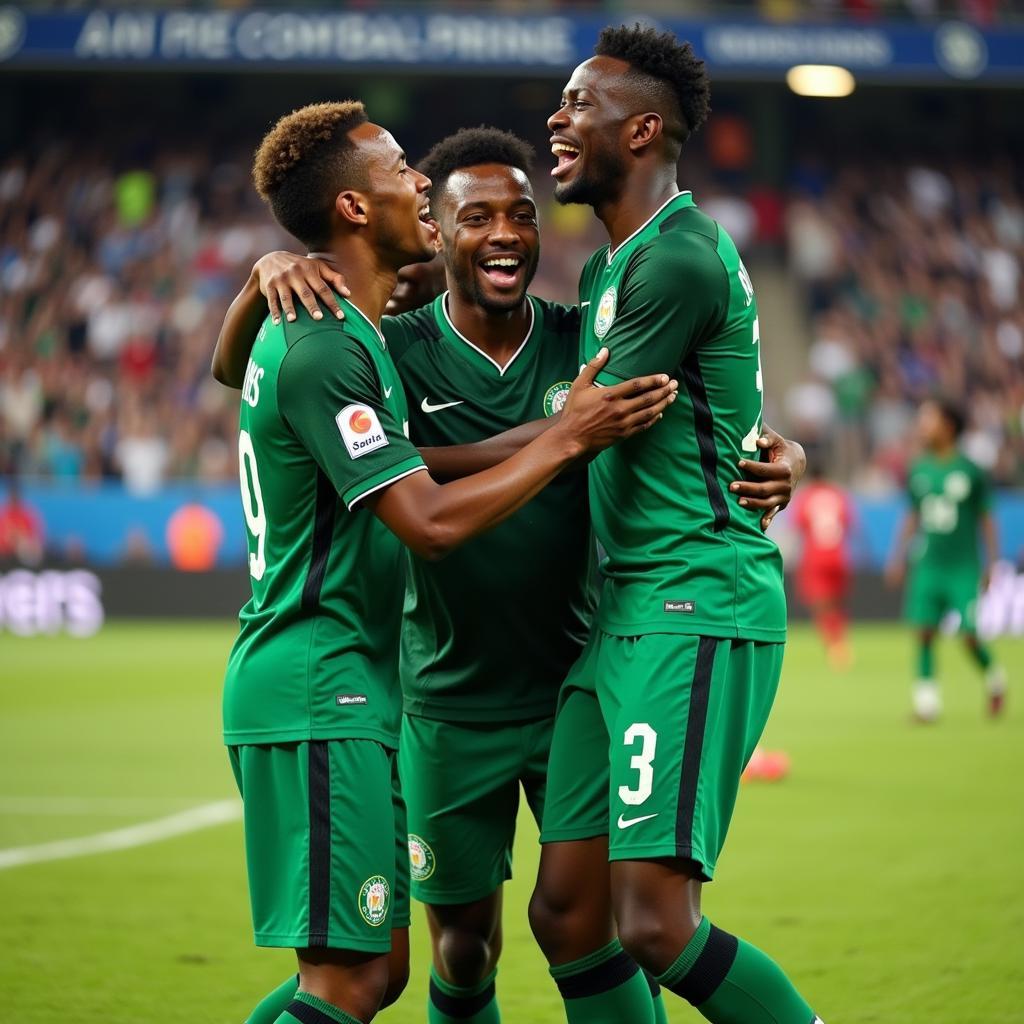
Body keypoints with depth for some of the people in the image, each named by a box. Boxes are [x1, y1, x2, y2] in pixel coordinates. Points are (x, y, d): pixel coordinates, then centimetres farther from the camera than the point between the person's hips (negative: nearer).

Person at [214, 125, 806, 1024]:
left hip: (577, 689, 1)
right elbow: (234, 370, -9)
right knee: (463, 946, 8)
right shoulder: (397, 354, -7)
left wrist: (780, 457, -21)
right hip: (449, 705, -1)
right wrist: (267, 276, -29)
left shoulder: (584, 344, -4)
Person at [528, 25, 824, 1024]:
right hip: (622, 612, 10)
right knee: (566, 915, 6)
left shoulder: (679, 259, -12)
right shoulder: (606, 265, 19)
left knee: (655, 927, -16)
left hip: (697, 610, -10)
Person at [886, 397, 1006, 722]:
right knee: (924, 631, -4)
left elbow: (987, 520, 1)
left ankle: (994, 677, 21)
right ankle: (926, 696, 3)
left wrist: (990, 564, -2)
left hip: (963, 567, -4)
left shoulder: (971, 471, -5)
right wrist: (899, 558, 11)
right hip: (927, 566, 4)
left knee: (970, 636, -6)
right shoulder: (919, 471, 6)